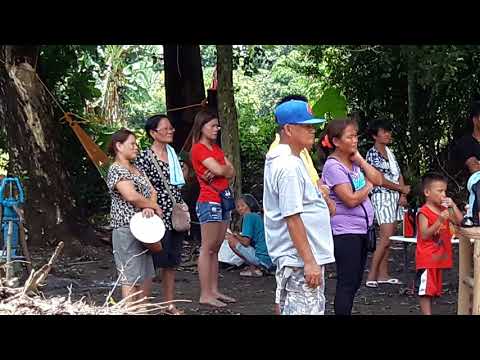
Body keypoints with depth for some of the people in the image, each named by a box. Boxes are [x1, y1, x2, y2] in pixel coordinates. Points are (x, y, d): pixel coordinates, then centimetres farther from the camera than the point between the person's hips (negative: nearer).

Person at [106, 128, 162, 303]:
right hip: (127, 228, -9)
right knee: (131, 276, -8)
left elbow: (152, 191, 12)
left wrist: (149, 207, -10)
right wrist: (155, 206, -9)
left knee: (146, 274, 11)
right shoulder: (116, 170, -11)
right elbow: (132, 196, -22)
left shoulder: (137, 169, 18)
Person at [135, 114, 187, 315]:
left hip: (175, 218, 7)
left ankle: (169, 304, 22)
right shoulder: (144, 158, -10)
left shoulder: (172, 155, 12)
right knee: (151, 264, -3)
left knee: (171, 263, 13)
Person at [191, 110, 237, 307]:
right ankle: (205, 294, -3)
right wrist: (225, 167, 3)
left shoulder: (216, 148, 18)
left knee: (216, 248, 10)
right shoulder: (198, 148, -8)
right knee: (207, 249, -6)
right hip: (209, 202, -8)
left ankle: (214, 290, 13)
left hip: (223, 200, 8)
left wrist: (218, 171, -10)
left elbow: (231, 173, 9)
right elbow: (219, 169, -19)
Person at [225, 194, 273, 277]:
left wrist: (235, 236, 6)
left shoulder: (249, 216, -6)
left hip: (262, 259, -10)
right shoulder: (259, 216, 20)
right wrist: (238, 236, 18)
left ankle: (254, 269, -4)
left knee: (232, 241, -3)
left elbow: (246, 242, -12)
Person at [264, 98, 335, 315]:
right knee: (305, 310, -8)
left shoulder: (281, 160, 13)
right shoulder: (289, 167, -19)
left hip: (290, 257, 11)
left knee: (287, 308, 16)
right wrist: (309, 262, -22)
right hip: (300, 259, -11)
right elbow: (292, 218, -22)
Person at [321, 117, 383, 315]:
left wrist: (359, 158, -2)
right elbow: (351, 199, -20)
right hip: (345, 232, -9)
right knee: (347, 283, -6)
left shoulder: (353, 162, 11)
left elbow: (378, 180, 4)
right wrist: (368, 186, -3)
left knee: (355, 282, 13)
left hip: (361, 229, 9)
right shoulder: (333, 166, -14)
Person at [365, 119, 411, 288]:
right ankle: (372, 275, -11)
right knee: (386, 237, -14)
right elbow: (380, 179, -13)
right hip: (382, 196, -8)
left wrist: (403, 195, -2)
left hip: (395, 197, 8)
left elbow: (399, 174, 13)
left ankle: (383, 274, 10)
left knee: (388, 237, 7)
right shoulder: (372, 153, -8)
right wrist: (402, 188, -4)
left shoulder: (390, 152, 15)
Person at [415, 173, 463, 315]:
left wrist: (453, 205, -5)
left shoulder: (445, 210, 10)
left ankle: (428, 311, 23)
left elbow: (460, 221, 5)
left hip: (439, 257, 8)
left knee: (433, 289, 15)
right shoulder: (424, 212, -13)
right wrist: (439, 221, -28)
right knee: (425, 290, -5)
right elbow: (424, 235, -20)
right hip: (426, 259, -8)